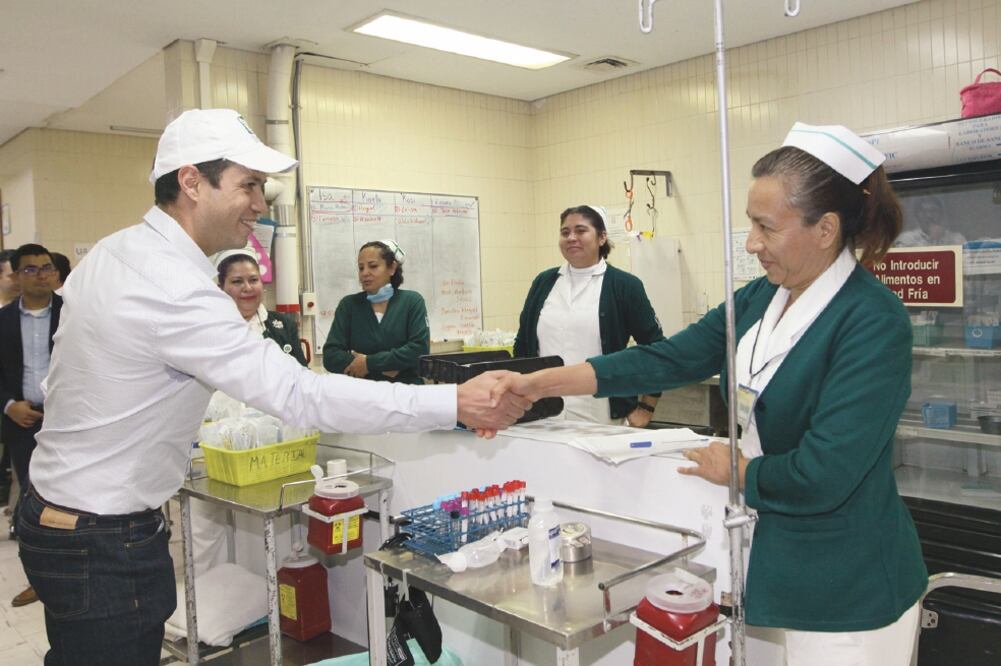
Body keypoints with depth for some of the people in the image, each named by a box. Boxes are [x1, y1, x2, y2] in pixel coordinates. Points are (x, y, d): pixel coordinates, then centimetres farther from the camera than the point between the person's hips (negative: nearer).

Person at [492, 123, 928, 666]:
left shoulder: (873, 324, -22)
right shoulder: (762, 297, 1)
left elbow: (821, 475, -26)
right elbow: (669, 358, -2)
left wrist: (731, 470, -8)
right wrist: (541, 384, -7)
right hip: (771, 560, 7)